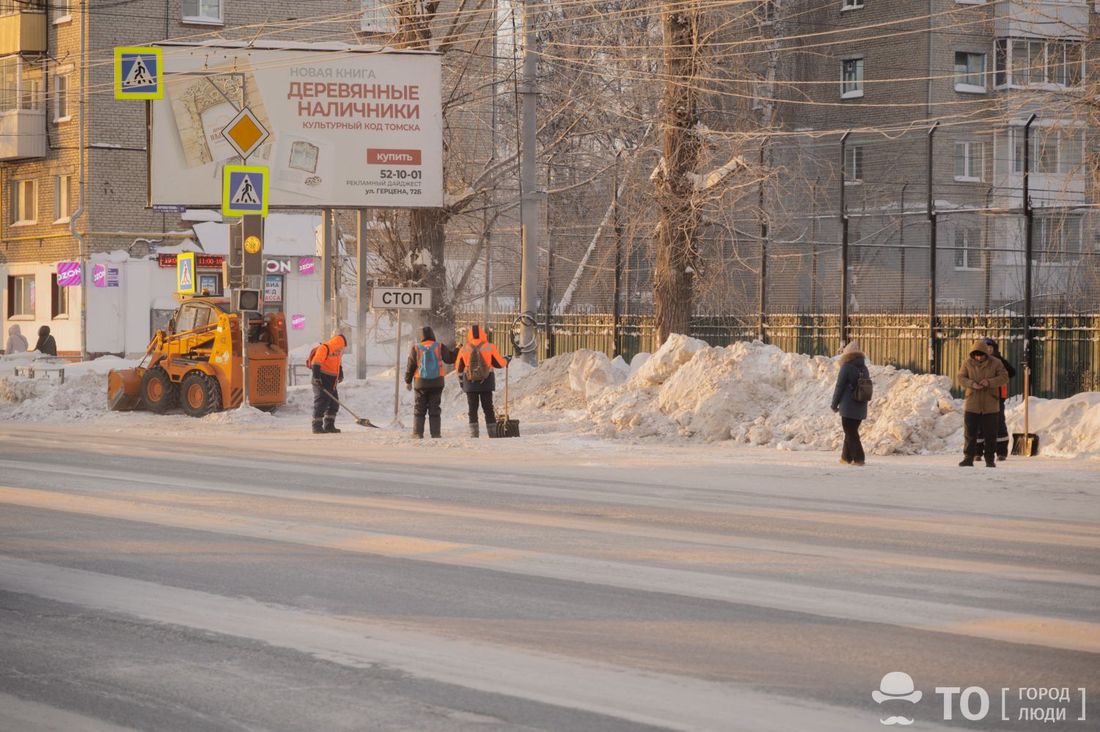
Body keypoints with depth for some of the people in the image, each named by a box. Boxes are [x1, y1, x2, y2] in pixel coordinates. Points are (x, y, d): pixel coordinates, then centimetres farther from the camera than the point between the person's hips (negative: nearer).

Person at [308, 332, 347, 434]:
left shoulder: (338, 351, 13)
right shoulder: (324, 348, -16)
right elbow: (316, 363, -22)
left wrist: (340, 374, 23)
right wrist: (316, 377, -28)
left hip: (332, 381, 9)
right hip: (322, 380, -9)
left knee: (334, 403, 9)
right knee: (321, 402, -10)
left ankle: (329, 426, 16)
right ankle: (317, 426, -7)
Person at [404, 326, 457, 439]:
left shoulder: (416, 348, -4)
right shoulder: (439, 347, -4)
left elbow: (410, 366, -2)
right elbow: (450, 358, 4)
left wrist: (408, 381, 8)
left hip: (421, 383, 0)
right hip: (437, 383, 0)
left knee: (419, 409, 8)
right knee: (435, 409, 6)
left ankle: (418, 433, 3)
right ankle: (436, 433, 1)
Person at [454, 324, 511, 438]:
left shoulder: (464, 349, -2)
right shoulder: (489, 347, -6)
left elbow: (459, 368, 8)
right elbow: (499, 363, 2)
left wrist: (461, 381, 22)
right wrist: (507, 360, 25)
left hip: (470, 383, 0)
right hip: (486, 383, 0)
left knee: (472, 409, 6)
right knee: (488, 408, 7)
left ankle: (474, 433, 0)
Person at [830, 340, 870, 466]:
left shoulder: (846, 367, -11)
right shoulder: (864, 369, 9)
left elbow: (839, 387, -10)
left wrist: (834, 404, 1)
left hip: (848, 407, -7)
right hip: (861, 408, 7)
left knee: (851, 433, -3)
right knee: (852, 431, 17)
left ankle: (859, 458, -9)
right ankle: (846, 457, 23)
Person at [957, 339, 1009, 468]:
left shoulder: (996, 363, -3)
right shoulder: (968, 363, 0)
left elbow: (1004, 377, -7)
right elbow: (961, 378, 0)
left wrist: (989, 382, -23)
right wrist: (972, 384, -20)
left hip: (990, 405, -1)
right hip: (972, 404, 1)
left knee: (990, 433, 4)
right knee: (970, 433, 0)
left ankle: (990, 460, 12)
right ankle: (968, 458, 7)